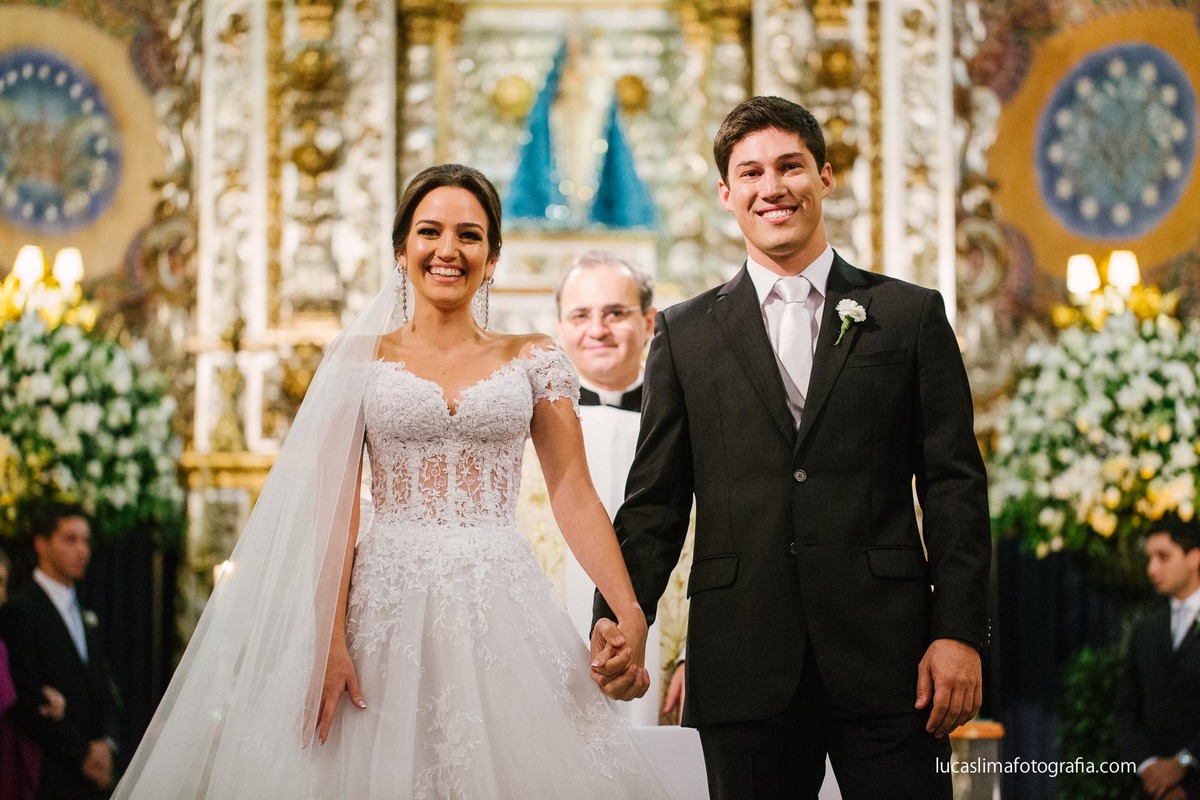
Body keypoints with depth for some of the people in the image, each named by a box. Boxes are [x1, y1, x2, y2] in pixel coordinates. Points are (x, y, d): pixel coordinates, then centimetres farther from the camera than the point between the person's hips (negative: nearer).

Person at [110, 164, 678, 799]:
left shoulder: (532, 359, 8)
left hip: (500, 611, 1)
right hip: (388, 610, -1)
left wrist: (630, 613, -12)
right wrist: (329, 637, -10)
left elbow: (574, 494, 2)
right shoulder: (361, 358, 6)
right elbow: (336, 506, 0)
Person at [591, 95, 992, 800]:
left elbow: (954, 484, 4)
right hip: (743, 664, 1)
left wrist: (960, 632, -5)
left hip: (886, 658, -1)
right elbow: (655, 499, 8)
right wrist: (619, 618, -7)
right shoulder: (686, 335, 12)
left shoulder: (912, 315, 9)